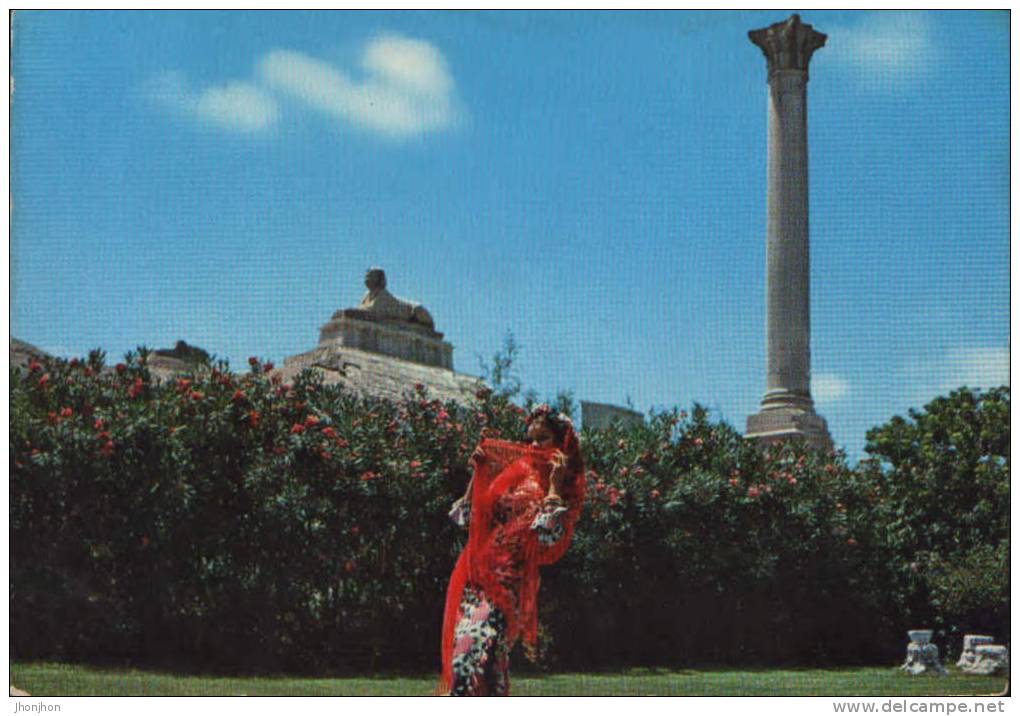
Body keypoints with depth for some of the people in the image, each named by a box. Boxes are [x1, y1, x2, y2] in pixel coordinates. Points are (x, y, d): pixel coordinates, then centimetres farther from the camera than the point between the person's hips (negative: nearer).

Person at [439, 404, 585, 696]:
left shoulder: (561, 490, 2)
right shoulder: (508, 471, 16)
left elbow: (550, 535, -16)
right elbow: (465, 516, 17)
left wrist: (555, 483, -12)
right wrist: (477, 472, 11)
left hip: (509, 584, -6)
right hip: (477, 578, 6)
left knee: (478, 648, -20)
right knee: (463, 650, 1)